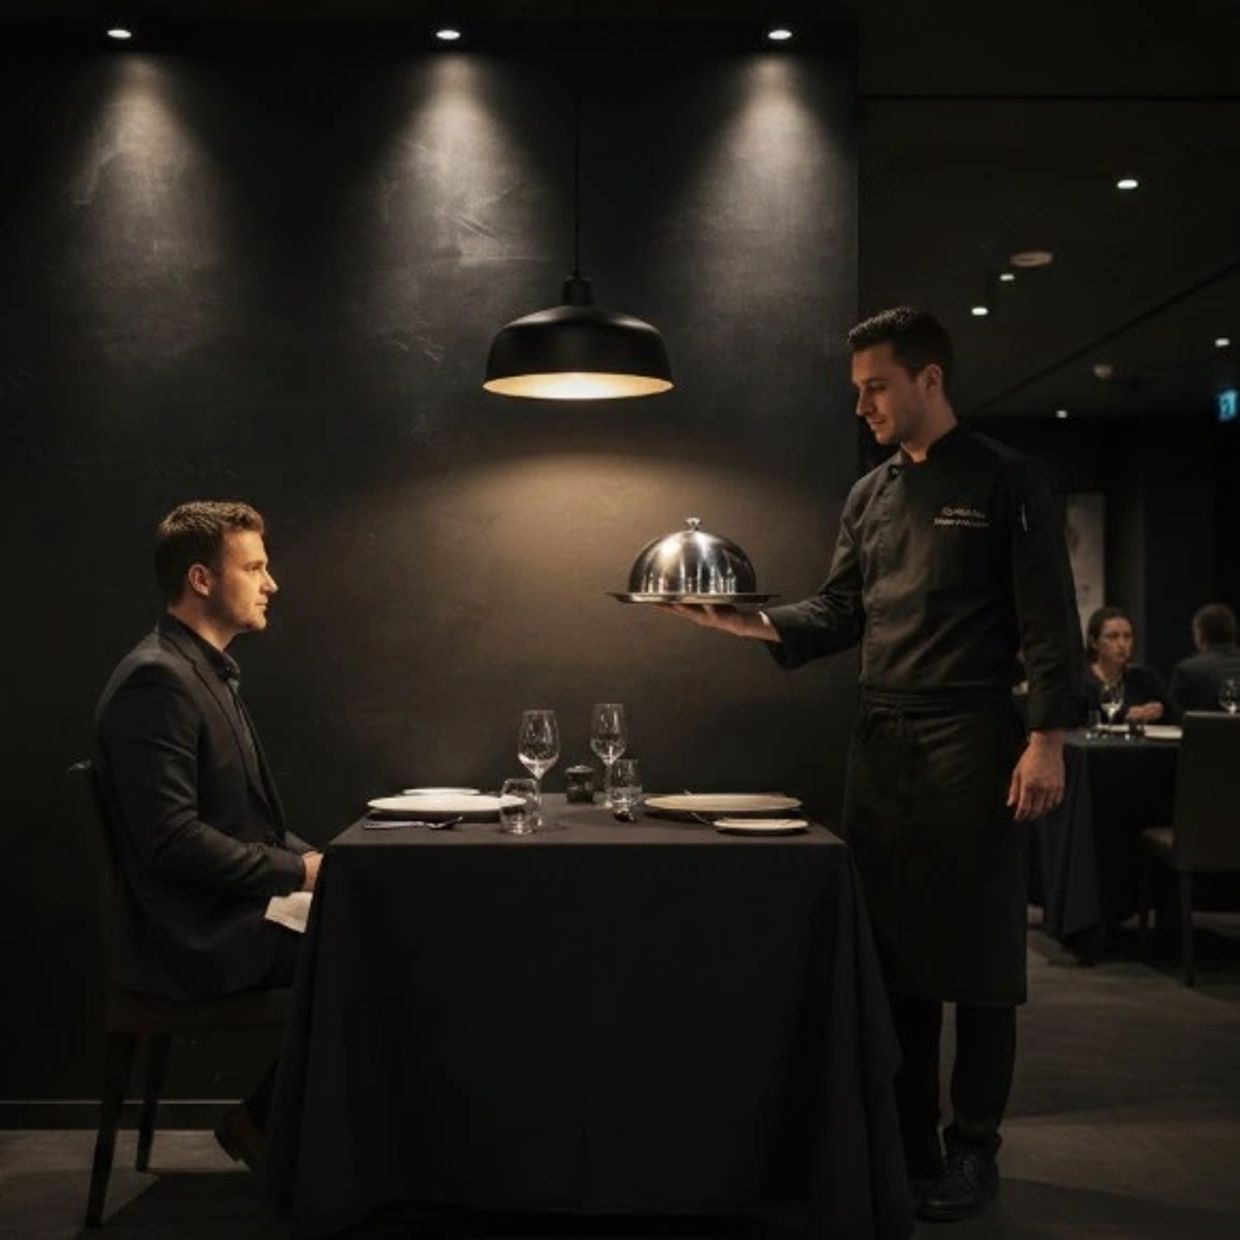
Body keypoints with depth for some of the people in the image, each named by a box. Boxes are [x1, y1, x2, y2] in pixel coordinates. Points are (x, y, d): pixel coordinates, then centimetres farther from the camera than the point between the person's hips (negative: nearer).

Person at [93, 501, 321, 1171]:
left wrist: (311, 859, 3)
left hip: (227, 914, 9)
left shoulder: (209, 671, 14)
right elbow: (172, 839, -24)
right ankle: (264, 1122, 2)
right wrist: (298, 871, -17)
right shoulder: (156, 681, -18)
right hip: (194, 938, -9)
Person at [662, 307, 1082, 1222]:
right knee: (896, 947, 10)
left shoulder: (1004, 483, -5)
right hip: (882, 743, 6)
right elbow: (841, 615, 13)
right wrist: (756, 624, -3)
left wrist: (1047, 740, -16)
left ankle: (974, 1149, 13)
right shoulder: (870, 495, 13)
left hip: (972, 742, -6)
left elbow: (1048, 624, -9)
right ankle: (908, 1139, 21)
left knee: (978, 954, 1)